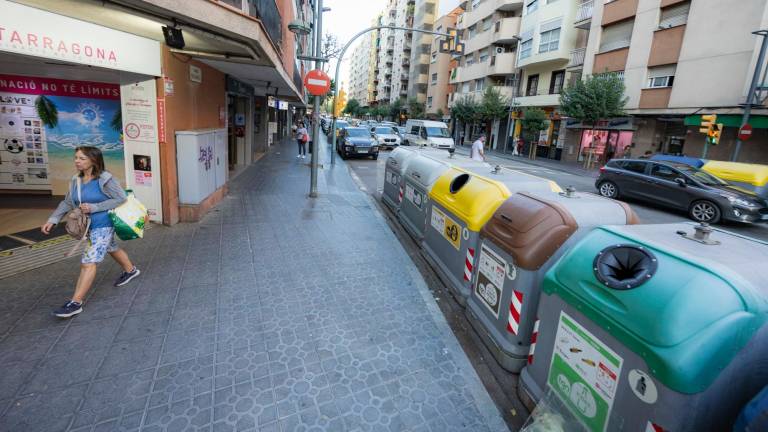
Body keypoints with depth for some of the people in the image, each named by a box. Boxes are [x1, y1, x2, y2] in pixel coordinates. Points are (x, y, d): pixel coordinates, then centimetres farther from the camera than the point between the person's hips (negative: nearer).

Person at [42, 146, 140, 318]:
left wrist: (94, 208, -21)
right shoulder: (76, 180, 3)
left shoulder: (104, 179, -18)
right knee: (113, 249, 26)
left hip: (103, 225, -8)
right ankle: (130, 270, 49)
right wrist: (53, 220, -2)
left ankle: (75, 303, -5)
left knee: (88, 262, -10)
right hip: (87, 225, 8)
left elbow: (121, 198, -17)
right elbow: (67, 203, 8)